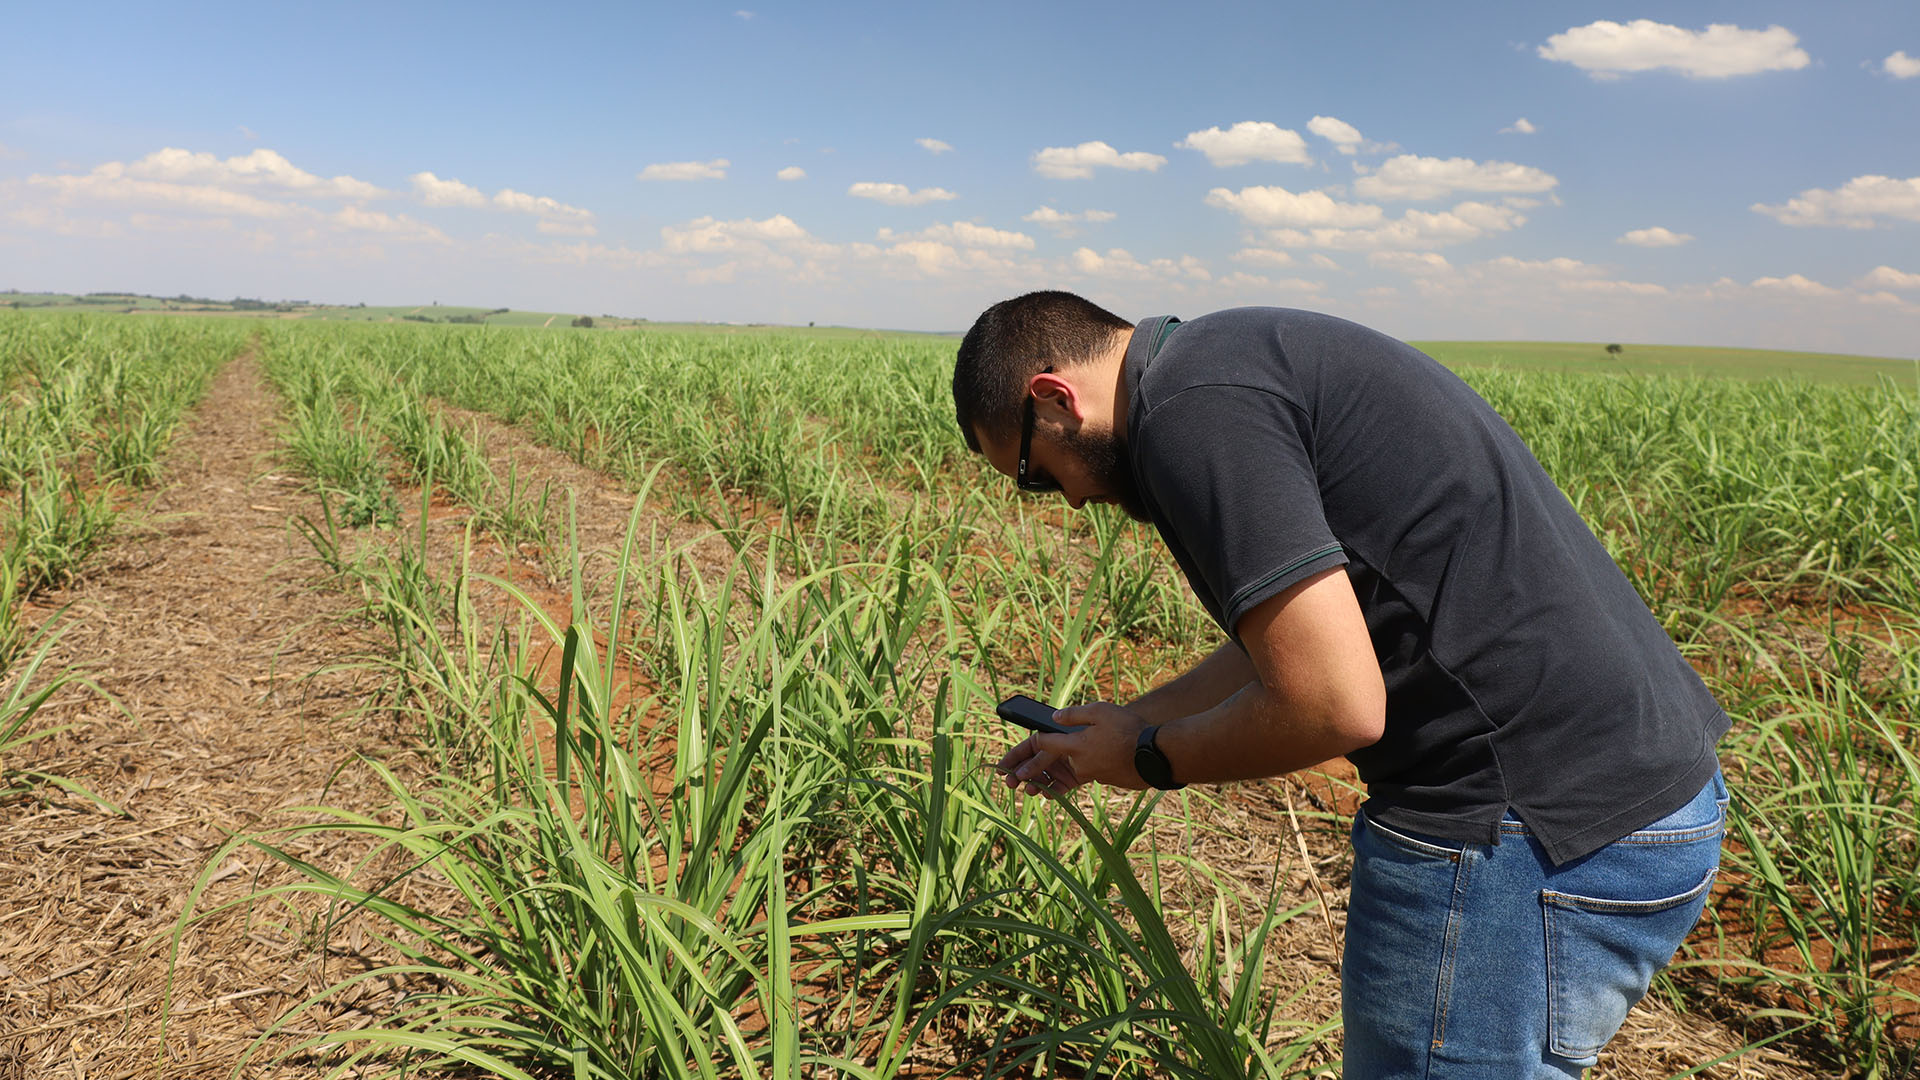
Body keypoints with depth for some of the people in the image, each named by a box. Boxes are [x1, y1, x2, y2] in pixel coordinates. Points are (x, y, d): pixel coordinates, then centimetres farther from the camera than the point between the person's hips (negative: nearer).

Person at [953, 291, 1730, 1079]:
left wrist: (1152, 759, -4)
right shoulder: (1245, 357, 15)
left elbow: (1335, 707, -22)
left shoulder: (1188, 413, -17)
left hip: (1528, 832, -10)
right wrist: (1128, 722, 27)